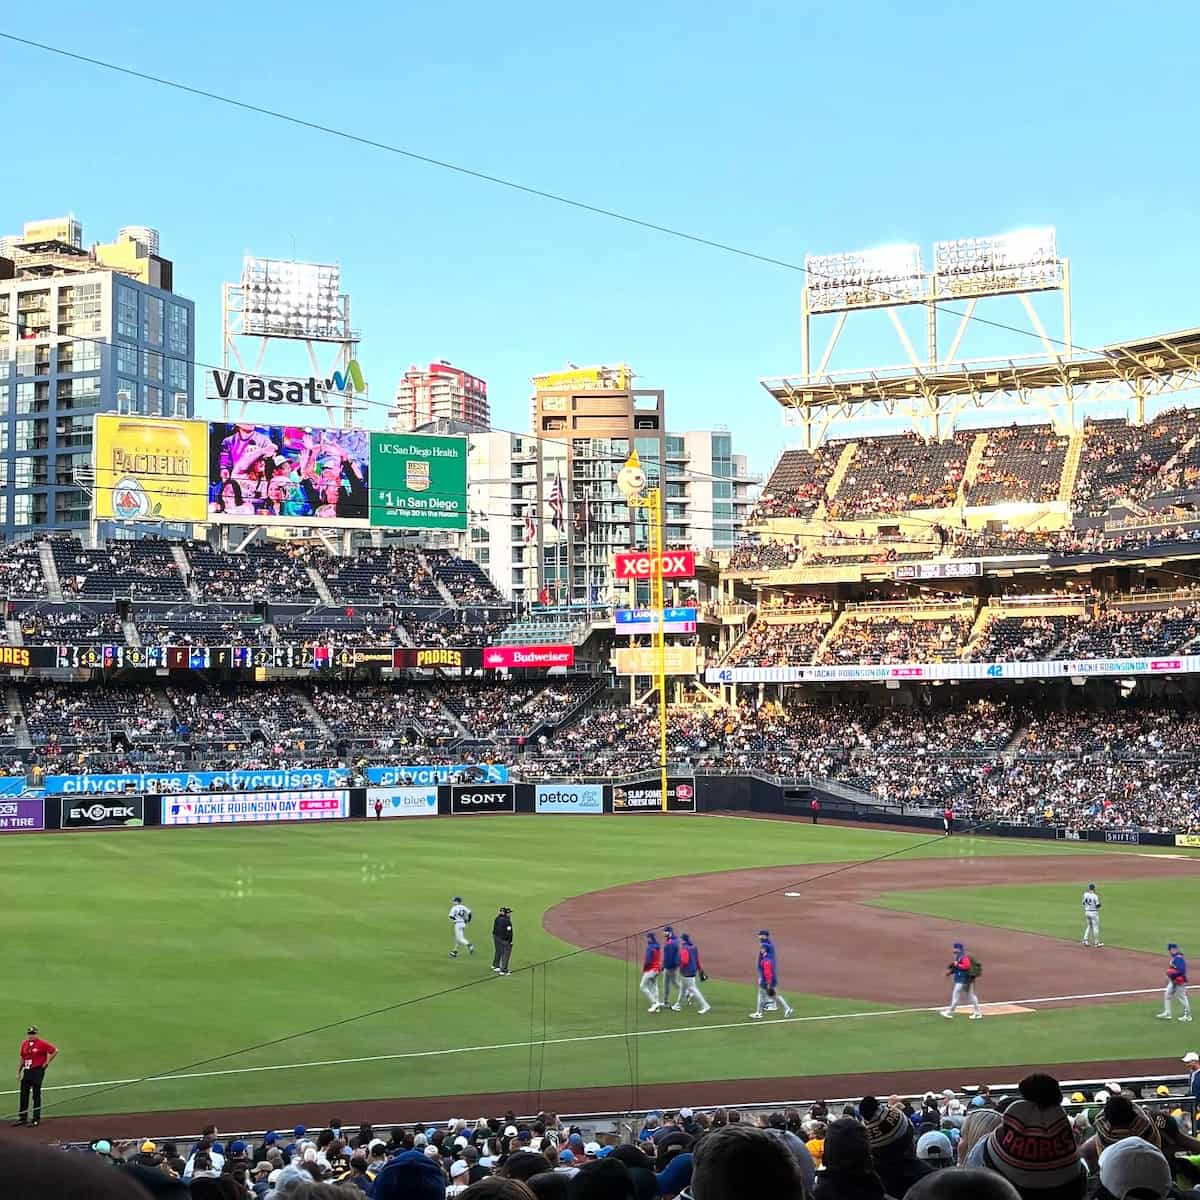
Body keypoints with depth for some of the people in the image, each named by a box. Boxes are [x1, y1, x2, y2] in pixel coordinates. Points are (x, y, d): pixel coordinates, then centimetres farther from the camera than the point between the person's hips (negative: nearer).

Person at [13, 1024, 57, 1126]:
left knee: (36, 1095, -2)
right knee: (24, 1095, 9)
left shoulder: (42, 1043, -9)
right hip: (26, 1071, 6)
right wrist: (19, 1071, 17)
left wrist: (47, 1062, -6)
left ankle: (36, 1119, 4)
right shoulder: (24, 1044, 9)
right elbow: (22, 1058, 18)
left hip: (37, 1071, -6)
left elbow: (55, 1050, -8)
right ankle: (22, 1118, 18)